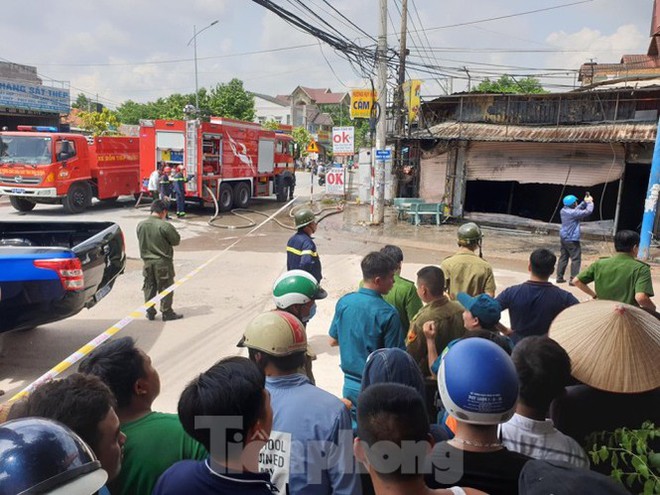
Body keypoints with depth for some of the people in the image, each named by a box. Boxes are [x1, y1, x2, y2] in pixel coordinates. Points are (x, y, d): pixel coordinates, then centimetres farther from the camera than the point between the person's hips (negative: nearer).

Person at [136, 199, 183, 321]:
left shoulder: (140, 225, -2)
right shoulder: (165, 226, -18)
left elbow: (141, 240, 9)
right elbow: (176, 240, -9)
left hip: (147, 262, 5)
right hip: (163, 262, -5)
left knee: (149, 287, 15)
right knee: (165, 287, 7)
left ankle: (150, 312, 21)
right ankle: (167, 313, 13)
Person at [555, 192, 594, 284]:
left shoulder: (563, 211, 5)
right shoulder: (573, 213, -20)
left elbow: (577, 209, 20)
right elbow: (588, 211, -16)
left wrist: (585, 202, 13)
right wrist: (590, 202, 0)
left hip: (563, 238, 9)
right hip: (572, 240, -9)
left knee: (563, 257, 14)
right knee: (576, 259, -2)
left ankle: (559, 277, 17)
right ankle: (573, 279, -2)